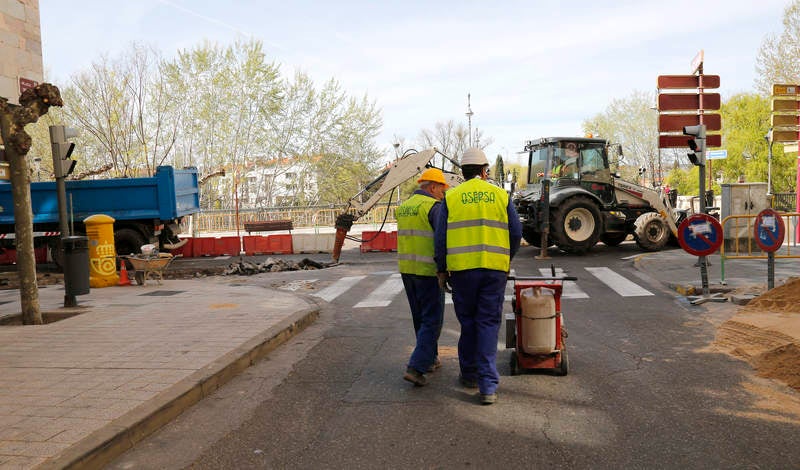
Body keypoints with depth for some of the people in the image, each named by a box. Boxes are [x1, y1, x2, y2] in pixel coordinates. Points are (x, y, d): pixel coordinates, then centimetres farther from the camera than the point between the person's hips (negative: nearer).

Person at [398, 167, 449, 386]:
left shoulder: (403, 207, 11)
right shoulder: (434, 206, -12)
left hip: (406, 269, 8)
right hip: (428, 271, -8)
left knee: (420, 317, 19)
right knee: (432, 321, -1)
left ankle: (430, 359, 31)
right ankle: (416, 367, -8)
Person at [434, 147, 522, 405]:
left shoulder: (451, 197, 3)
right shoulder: (501, 195, 6)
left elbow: (441, 237, 1)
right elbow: (516, 232, 7)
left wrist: (441, 270, 10)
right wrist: (507, 258, 23)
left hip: (462, 268, 0)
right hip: (495, 268, 0)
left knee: (467, 322, 15)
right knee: (489, 324, 4)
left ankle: (470, 374, 28)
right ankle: (488, 386, 0)